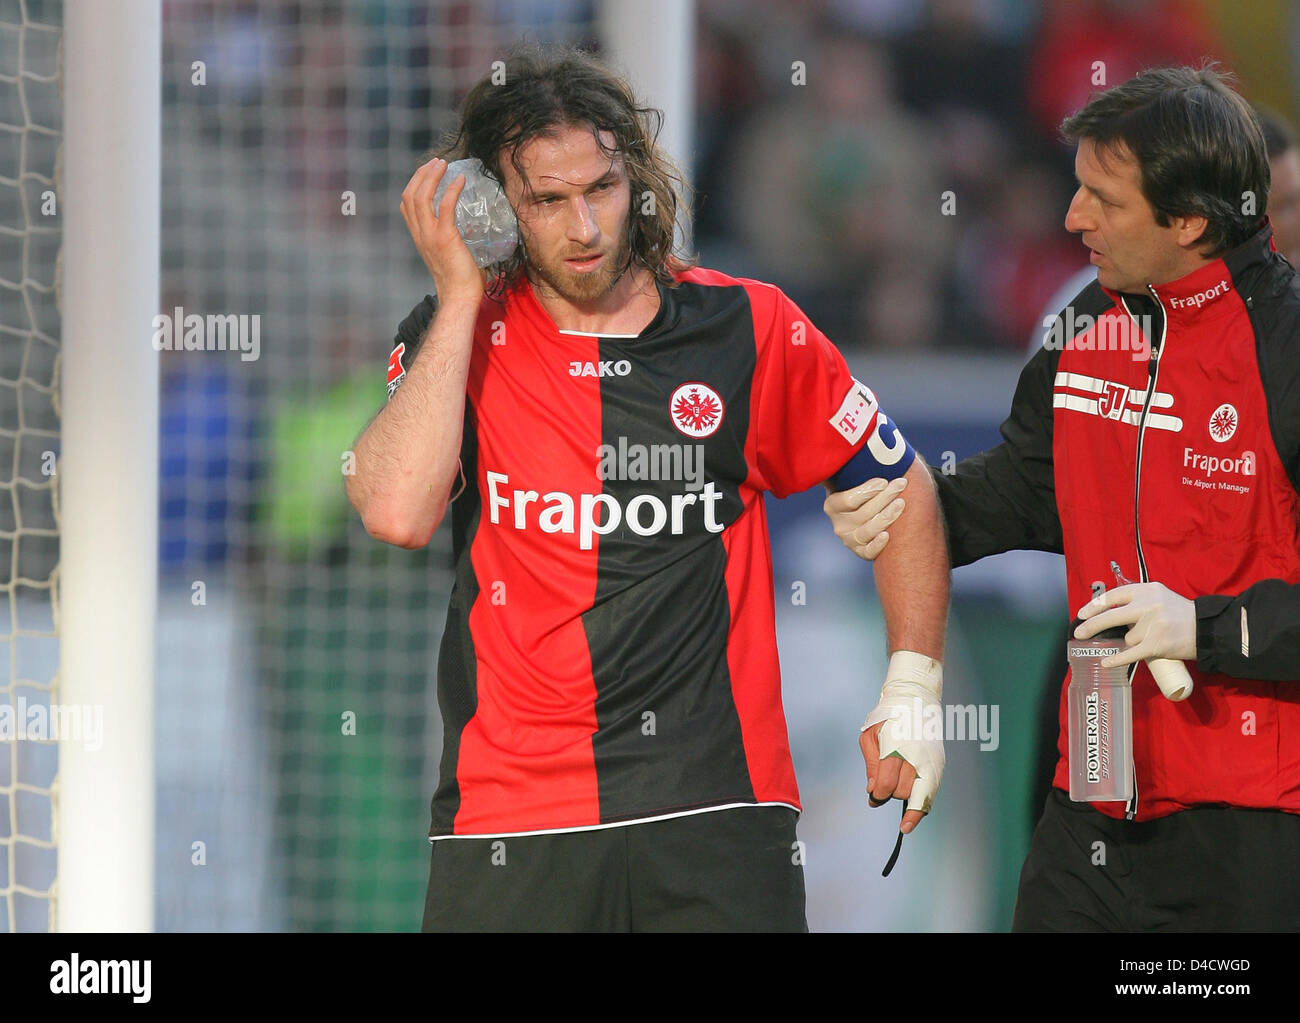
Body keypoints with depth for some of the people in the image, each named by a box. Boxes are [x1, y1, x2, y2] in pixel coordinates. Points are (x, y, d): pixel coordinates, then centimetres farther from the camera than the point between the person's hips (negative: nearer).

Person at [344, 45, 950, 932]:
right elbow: (398, 514, -14)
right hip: (512, 818, 0)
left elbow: (902, 487, 17)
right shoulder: (456, 337, 5)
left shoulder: (749, 329, 5)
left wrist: (913, 692, 9)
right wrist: (459, 294, -8)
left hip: (717, 812, 0)